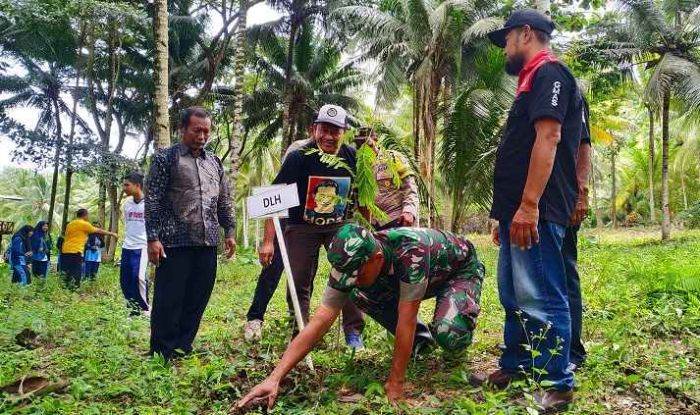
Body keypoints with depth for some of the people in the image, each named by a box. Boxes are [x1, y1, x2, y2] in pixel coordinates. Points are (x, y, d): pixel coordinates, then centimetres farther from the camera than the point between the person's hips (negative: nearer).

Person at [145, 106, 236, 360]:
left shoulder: (215, 162, 15)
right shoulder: (165, 158, 0)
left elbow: (224, 202, 19)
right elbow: (152, 201, -5)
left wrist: (230, 232, 11)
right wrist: (153, 238, -11)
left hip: (207, 243, 5)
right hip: (175, 243, -5)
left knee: (197, 300, 8)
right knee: (168, 300, -1)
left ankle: (183, 349, 20)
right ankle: (162, 353, 11)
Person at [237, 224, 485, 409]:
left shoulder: (411, 250, -44)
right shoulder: (351, 264, -26)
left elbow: (405, 319, -39)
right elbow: (320, 322, -29)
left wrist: (395, 382, -32)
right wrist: (275, 378, -36)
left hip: (461, 270, -5)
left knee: (447, 333, -35)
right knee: (359, 295, -16)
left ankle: (460, 335, 4)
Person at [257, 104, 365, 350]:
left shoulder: (352, 157, -10)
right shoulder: (299, 157, -19)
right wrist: (268, 241, -24)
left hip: (340, 226, 2)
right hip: (302, 227, -2)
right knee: (300, 283, 3)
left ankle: (353, 332, 8)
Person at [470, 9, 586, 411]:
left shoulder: (549, 72, -7)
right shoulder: (533, 80, 24)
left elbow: (548, 138, -19)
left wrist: (528, 205, -25)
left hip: (536, 211, -11)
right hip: (518, 211, 11)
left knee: (540, 299, -6)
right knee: (514, 296, 16)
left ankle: (557, 384, 4)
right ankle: (515, 366, 27)